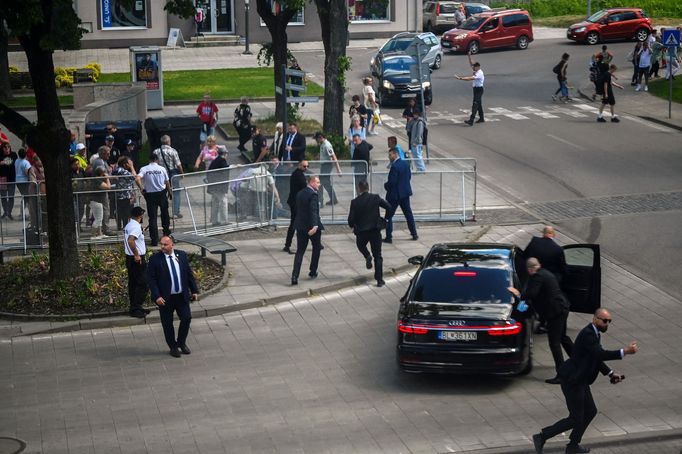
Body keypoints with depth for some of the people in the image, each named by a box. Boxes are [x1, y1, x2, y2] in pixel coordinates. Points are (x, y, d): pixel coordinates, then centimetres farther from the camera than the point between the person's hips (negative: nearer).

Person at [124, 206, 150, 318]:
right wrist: (136, 255, -26)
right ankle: (136, 309, -6)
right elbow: (130, 240, -33)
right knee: (142, 284, -5)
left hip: (129, 258, 10)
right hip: (138, 259, -10)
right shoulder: (136, 227, -19)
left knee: (133, 283, 14)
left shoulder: (128, 226, 12)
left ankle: (134, 308, 20)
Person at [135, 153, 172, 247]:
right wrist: (170, 192, 19)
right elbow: (167, 182, 4)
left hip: (150, 194, 0)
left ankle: (154, 240, -1)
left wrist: (141, 189, -6)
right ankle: (166, 231, 36)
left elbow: (137, 179, -20)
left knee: (152, 217, 2)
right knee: (165, 213, 23)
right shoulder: (162, 169, -2)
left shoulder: (144, 169, -4)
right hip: (162, 193, 0)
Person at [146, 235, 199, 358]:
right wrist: (157, 296, -18)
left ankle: (182, 343, 27)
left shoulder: (182, 255, 1)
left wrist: (194, 290, 7)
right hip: (165, 298, -3)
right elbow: (151, 279, -10)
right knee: (167, 323, 5)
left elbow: (189, 274, 8)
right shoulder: (155, 259, -10)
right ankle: (173, 347, 23)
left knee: (187, 318, 4)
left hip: (182, 296, 3)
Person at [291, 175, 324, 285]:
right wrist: (315, 226, -36)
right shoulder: (313, 194, -16)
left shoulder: (299, 193, 8)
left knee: (300, 251, 4)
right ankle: (313, 272, 23)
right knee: (317, 248, 17)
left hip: (300, 226, 6)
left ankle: (294, 276, -9)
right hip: (312, 226, -6)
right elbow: (313, 211, -28)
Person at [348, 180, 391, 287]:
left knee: (360, 245, 33)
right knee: (378, 256, 8)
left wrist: (352, 226, 13)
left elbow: (351, 219, -9)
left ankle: (367, 256, 2)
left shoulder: (355, 202, -8)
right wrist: (385, 219, 6)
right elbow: (388, 207, -10)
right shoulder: (376, 198, -4)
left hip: (361, 231, -1)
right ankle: (379, 280, 2)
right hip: (375, 230, 1)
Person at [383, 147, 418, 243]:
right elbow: (409, 176, 11)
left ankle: (389, 237, 1)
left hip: (395, 195, -8)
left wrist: (385, 185, -4)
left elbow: (392, 182, -23)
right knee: (408, 213, 17)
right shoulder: (406, 163, 3)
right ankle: (414, 234, 21)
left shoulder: (394, 166, -22)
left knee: (389, 216, 2)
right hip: (405, 193, 8)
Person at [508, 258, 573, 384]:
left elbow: (531, 294, -24)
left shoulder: (537, 276, -16)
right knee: (562, 337, 27)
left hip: (555, 312, -10)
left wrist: (519, 294, -7)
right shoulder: (546, 273, 15)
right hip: (562, 308, 10)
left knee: (554, 342, -7)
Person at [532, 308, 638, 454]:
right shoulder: (587, 334, -22)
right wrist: (624, 352, -35)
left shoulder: (594, 333, 10)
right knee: (576, 419, -3)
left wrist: (611, 373, 7)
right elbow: (600, 354, -33)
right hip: (572, 381, -11)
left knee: (590, 412, 18)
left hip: (580, 381, 11)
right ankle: (541, 437, 4)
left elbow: (597, 358, 17)